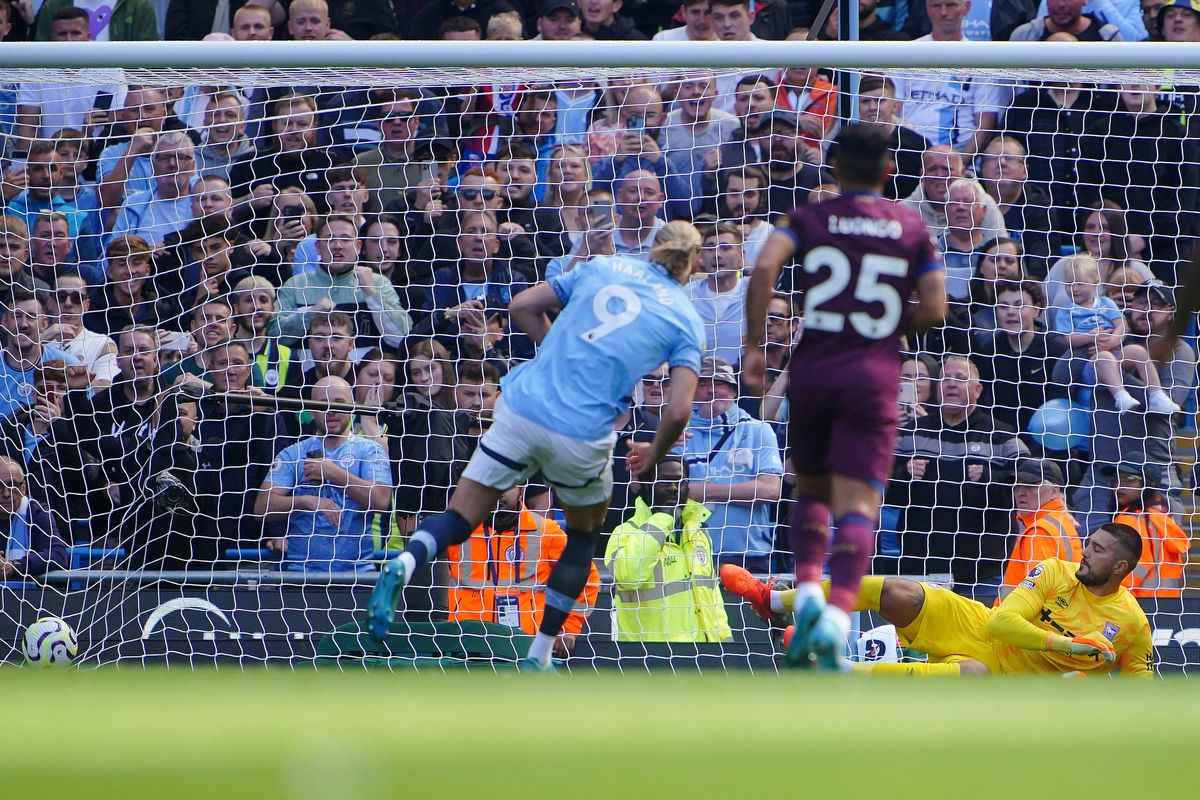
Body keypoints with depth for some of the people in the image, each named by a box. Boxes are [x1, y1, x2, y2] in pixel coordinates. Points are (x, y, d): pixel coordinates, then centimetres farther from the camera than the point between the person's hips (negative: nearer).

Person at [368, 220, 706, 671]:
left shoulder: (603, 267, 13)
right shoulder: (686, 319, 6)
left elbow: (523, 306, 13)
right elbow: (678, 410, -4)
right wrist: (654, 455, 15)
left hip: (523, 408, 2)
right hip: (582, 434, -2)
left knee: (460, 519, 7)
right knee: (585, 532, 25)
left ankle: (407, 561, -27)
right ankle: (539, 656, 21)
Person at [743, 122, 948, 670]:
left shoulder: (809, 219, 6)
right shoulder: (912, 229, 8)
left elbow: (764, 267, -12)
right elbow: (934, 310, 2)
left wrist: (754, 346, -6)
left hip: (812, 372, 1)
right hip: (874, 377, -1)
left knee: (811, 489, 20)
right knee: (858, 503, -6)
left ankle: (807, 590, -1)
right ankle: (837, 617, -26)